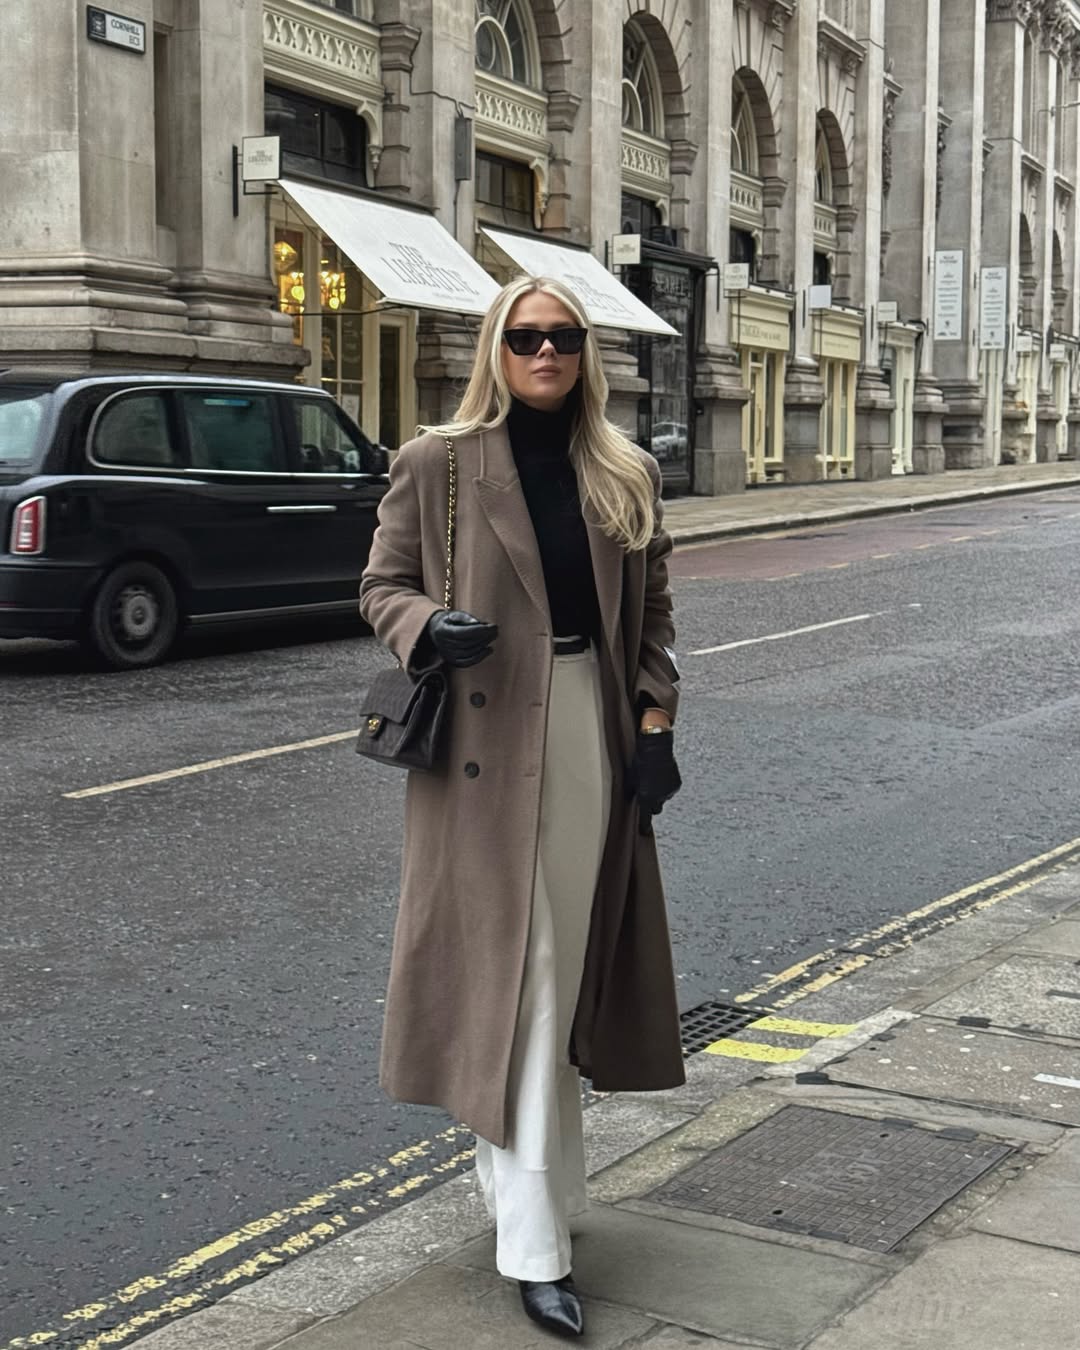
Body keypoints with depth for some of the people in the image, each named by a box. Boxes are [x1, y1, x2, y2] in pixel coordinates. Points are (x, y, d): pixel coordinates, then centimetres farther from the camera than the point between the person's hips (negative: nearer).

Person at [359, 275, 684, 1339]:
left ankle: (518, 1174, 33)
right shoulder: (434, 465, -3)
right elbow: (381, 585, 2)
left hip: (594, 733, 4)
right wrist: (428, 626, -19)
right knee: (514, 979, -5)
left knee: (567, 969, 12)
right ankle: (535, 1248, 1)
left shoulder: (627, 477, 8)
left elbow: (651, 613, 12)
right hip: (486, 740, -4)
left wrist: (656, 723, 3)